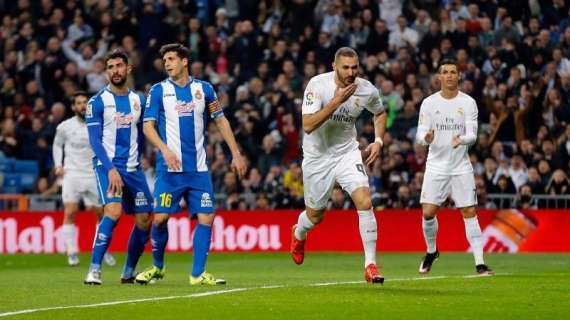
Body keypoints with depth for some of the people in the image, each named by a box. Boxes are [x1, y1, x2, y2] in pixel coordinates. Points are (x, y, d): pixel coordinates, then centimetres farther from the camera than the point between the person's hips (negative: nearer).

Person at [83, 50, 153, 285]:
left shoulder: (138, 100, 10)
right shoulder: (97, 102, -5)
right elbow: (95, 140, -10)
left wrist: (136, 162, 16)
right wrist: (110, 169, -20)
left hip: (133, 168, 6)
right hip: (107, 165, -6)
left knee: (145, 220, 4)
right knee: (113, 211, -25)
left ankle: (129, 272, 19)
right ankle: (94, 270, -22)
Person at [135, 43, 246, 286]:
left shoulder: (203, 89, 8)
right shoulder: (158, 91, 2)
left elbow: (221, 121, 13)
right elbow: (148, 126, -3)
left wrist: (236, 154, 7)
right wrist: (165, 150, -19)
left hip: (198, 168, 2)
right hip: (170, 168, -2)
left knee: (206, 218, -5)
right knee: (160, 218, -6)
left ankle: (198, 273, 1)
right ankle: (157, 267, 15)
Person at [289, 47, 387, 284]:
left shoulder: (367, 90, -10)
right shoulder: (317, 85, -21)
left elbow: (380, 113, 14)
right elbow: (308, 125, -30)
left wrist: (378, 141, -1)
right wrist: (336, 101, -36)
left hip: (347, 153, 2)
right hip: (318, 156, -2)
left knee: (365, 202, -21)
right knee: (315, 215, 14)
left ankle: (370, 264, -15)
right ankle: (298, 234, 52)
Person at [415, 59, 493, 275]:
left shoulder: (468, 103, -1)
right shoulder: (429, 103, 1)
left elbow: (472, 134, -7)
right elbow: (420, 135, -2)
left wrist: (462, 139, -30)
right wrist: (426, 138, -26)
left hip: (461, 166, 0)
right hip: (436, 166, 0)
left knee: (469, 213, -5)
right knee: (428, 212, -6)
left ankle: (479, 263, -2)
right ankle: (431, 252, 21)